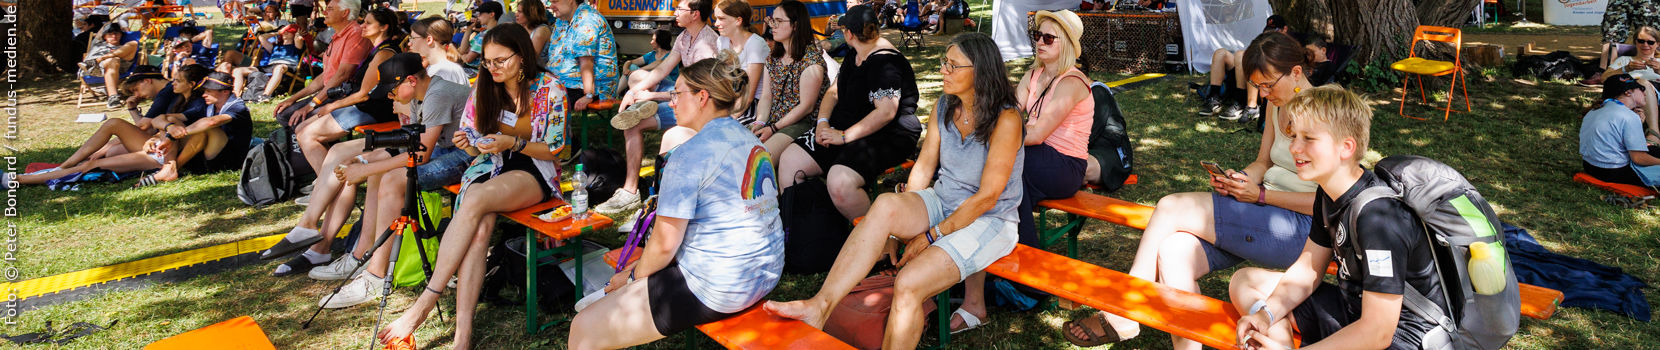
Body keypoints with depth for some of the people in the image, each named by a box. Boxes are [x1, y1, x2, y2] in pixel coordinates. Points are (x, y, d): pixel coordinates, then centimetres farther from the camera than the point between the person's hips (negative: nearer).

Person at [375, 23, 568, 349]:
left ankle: (424, 303, -33)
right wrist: (467, 144, -10)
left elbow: (554, 150, -6)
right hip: (490, 167, 4)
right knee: (479, 228, -31)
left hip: (535, 171, -4)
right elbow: (476, 149, 14)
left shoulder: (550, 90, -7)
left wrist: (513, 143, -20)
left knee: (475, 200, -35)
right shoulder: (485, 88, 7)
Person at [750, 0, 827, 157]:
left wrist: (773, 128, -15)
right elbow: (766, 97, 12)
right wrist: (760, 122, -8)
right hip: (773, 120, 7)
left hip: (803, 123, -7)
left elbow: (806, 106, -14)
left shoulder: (811, 60, -11)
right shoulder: (773, 58, 14)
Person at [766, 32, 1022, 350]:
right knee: (886, 204, -29)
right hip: (942, 203, 6)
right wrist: (898, 226, -4)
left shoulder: (1005, 120, -17)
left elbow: (987, 197, -17)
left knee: (907, 284, -29)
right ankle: (820, 306, -34)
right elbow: (924, 167, 6)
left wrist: (931, 235, -17)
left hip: (988, 221, -6)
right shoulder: (945, 106, 5)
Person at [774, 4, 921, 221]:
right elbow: (834, 92, 19)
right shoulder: (855, 56, 14)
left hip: (886, 138, -10)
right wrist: (823, 121, -1)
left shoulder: (885, 62, -17)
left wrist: (844, 136, -22)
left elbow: (886, 112, -26)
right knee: (789, 160, -2)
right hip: (843, 129, 10)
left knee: (839, 182, -34)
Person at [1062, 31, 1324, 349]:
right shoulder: (1277, 105, 14)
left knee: (1171, 207, -18)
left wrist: (1259, 195, -17)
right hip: (1264, 215, 8)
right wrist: (1238, 180, 0)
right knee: (1173, 251, -19)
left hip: (1301, 227, -8)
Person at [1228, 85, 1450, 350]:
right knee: (1245, 281, 7)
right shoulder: (1329, 194, 1)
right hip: (1353, 308, 9)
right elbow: (1308, 268, 8)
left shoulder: (1378, 216, -26)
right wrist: (1266, 313, -10)